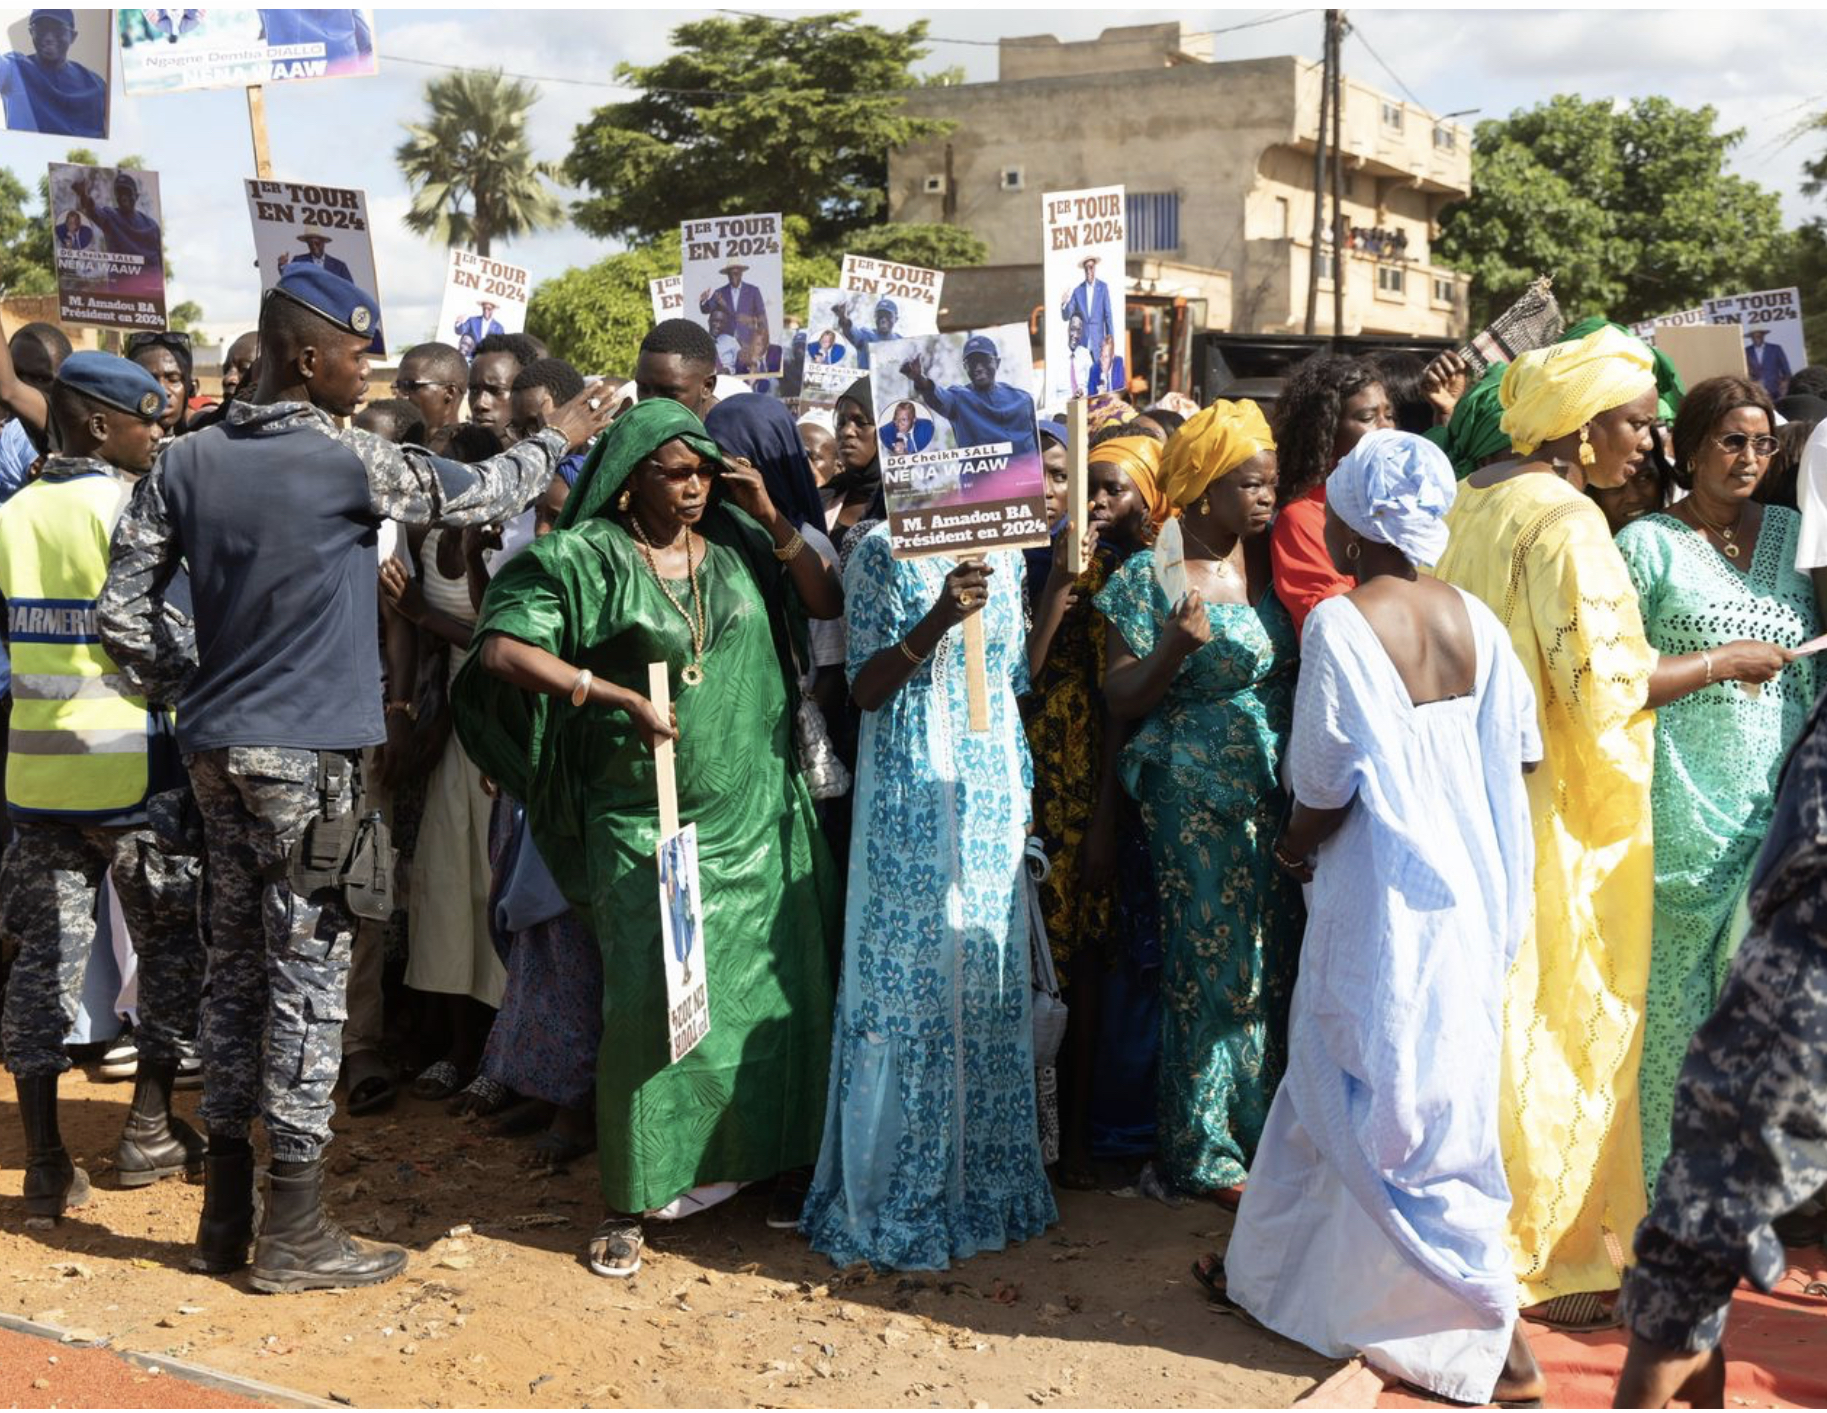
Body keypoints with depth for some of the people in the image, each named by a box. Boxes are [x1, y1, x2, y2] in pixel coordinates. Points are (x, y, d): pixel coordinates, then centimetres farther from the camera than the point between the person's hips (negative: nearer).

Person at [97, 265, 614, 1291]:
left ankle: (227, 1209, 22)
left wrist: (185, 692, 15)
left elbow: (122, 610, 4)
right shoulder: (349, 461, -11)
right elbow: (480, 494, 2)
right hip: (309, 754, -6)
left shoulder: (188, 463, 4)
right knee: (310, 978, 0)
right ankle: (294, 1234, 7)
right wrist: (559, 439, 19)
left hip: (216, 748, 6)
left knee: (238, 965, 14)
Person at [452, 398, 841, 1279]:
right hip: (643, 818, -4)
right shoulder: (583, 557, -5)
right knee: (650, 997, -5)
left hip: (756, 811, 4)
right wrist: (617, 695, -20)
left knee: (767, 991, 9)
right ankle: (634, 1200, 7)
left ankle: (758, 1160, 27)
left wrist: (773, 520, -3)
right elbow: (502, 651, -14)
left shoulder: (739, 543, 7)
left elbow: (829, 605, 6)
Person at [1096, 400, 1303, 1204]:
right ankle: (1204, 1153, 11)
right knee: (1212, 964, -2)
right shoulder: (1151, 578, -7)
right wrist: (1174, 648, -23)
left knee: (1276, 958, 8)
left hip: (1280, 794, 6)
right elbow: (1120, 700, -8)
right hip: (1198, 797, -6)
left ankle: (1263, 1130, 22)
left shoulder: (1270, 564, 9)